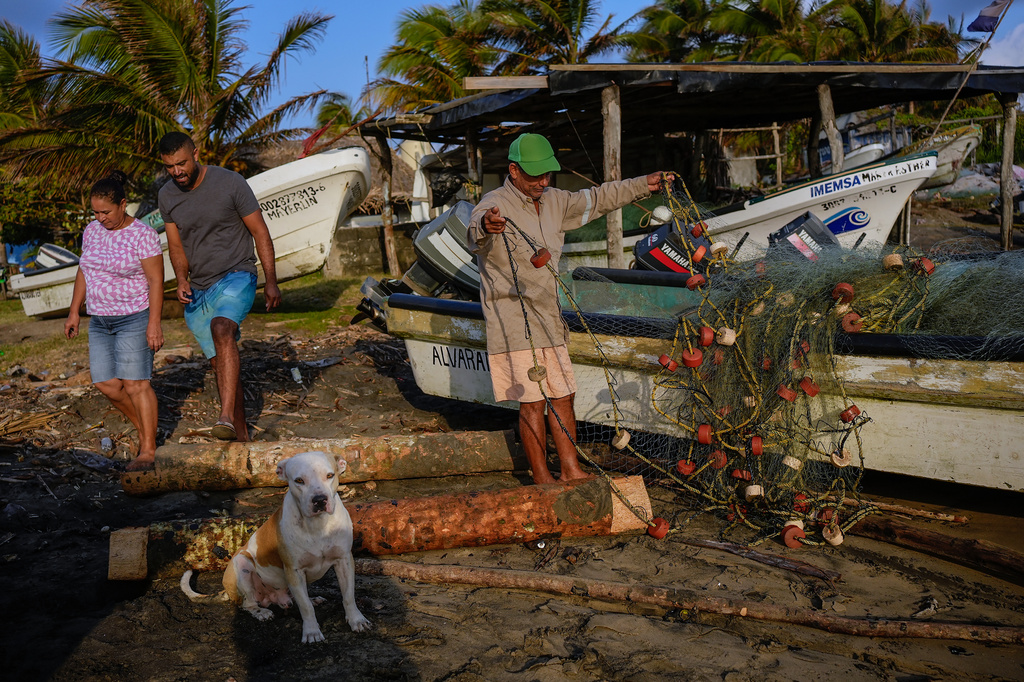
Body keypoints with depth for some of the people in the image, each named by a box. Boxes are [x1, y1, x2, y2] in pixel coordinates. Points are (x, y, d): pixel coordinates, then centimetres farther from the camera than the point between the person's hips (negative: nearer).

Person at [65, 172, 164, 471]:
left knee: (135, 383, -9)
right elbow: (84, 271, 15)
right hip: (100, 320, 7)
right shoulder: (92, 231, 6)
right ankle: (144, 428, 21)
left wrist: (154, 323, -18)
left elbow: (156, 281, -14)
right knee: (106, 383, 2)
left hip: (134, 317, -6)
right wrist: (74, 312, 14)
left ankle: (148, 450, -2)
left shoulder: (143, 235, -13)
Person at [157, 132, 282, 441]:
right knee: (220, 363, 8)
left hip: (236, 276, -5)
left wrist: (271, 282, -6)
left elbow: (260, 232, -5)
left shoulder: (230, 183, -11)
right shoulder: (167, 196, 3)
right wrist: (182, 280, -10)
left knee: (222, 328, -34)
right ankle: (241, 435, 20)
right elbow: (176, 245, 9)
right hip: (198, 291, 5)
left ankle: (227, 417, -42)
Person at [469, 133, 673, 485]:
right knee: (533, 400, -6)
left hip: (549, 316, 8)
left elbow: (596, 199, 25)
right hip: (513, 320, -8)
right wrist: (485, 227, -63)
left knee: (563, 394, 11)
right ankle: (542, 479, 5)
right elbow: (476, 234, -38)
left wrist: (645, 184, 23)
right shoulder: (495, 205, -15)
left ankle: (571, 471, 21)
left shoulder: (553, 201, 11)